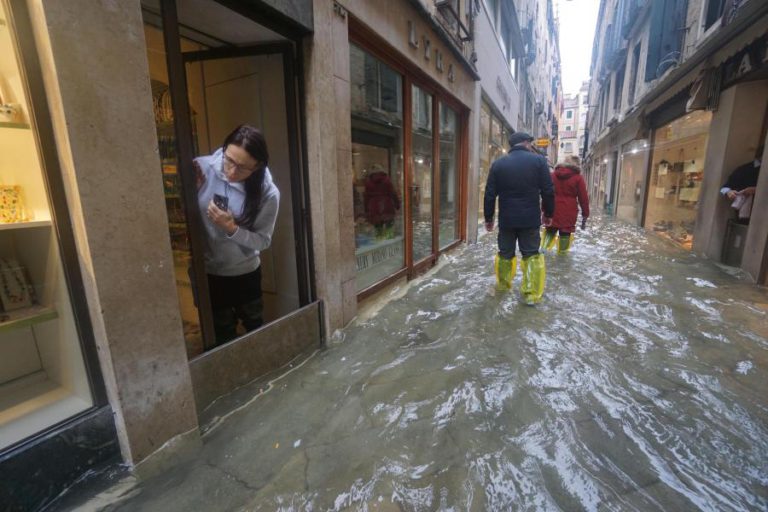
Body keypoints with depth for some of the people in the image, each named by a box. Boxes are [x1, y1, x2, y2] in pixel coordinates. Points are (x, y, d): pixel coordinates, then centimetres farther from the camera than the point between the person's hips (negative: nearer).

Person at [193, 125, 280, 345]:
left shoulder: (268, 193, -19)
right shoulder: (201, 168, -17)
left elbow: (263, 240, -13)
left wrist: (231, 228, -29)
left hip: (246, 272, 0)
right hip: (208, 272, 0)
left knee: (256, 329, 22)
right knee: (223, 336, 16)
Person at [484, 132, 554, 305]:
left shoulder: (498, 164, 1)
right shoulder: (539, 160, -2)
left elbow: (490, 194, 1)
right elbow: (548, 191, -3)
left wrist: (488, 218, 9)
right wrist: (548, 213, 10)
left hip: (506, 219, 1)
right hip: (530, 219, -1)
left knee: (505, 253, 14)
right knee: (531, 255, 6)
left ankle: (503, 285, 27)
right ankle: (532, 294, 3)